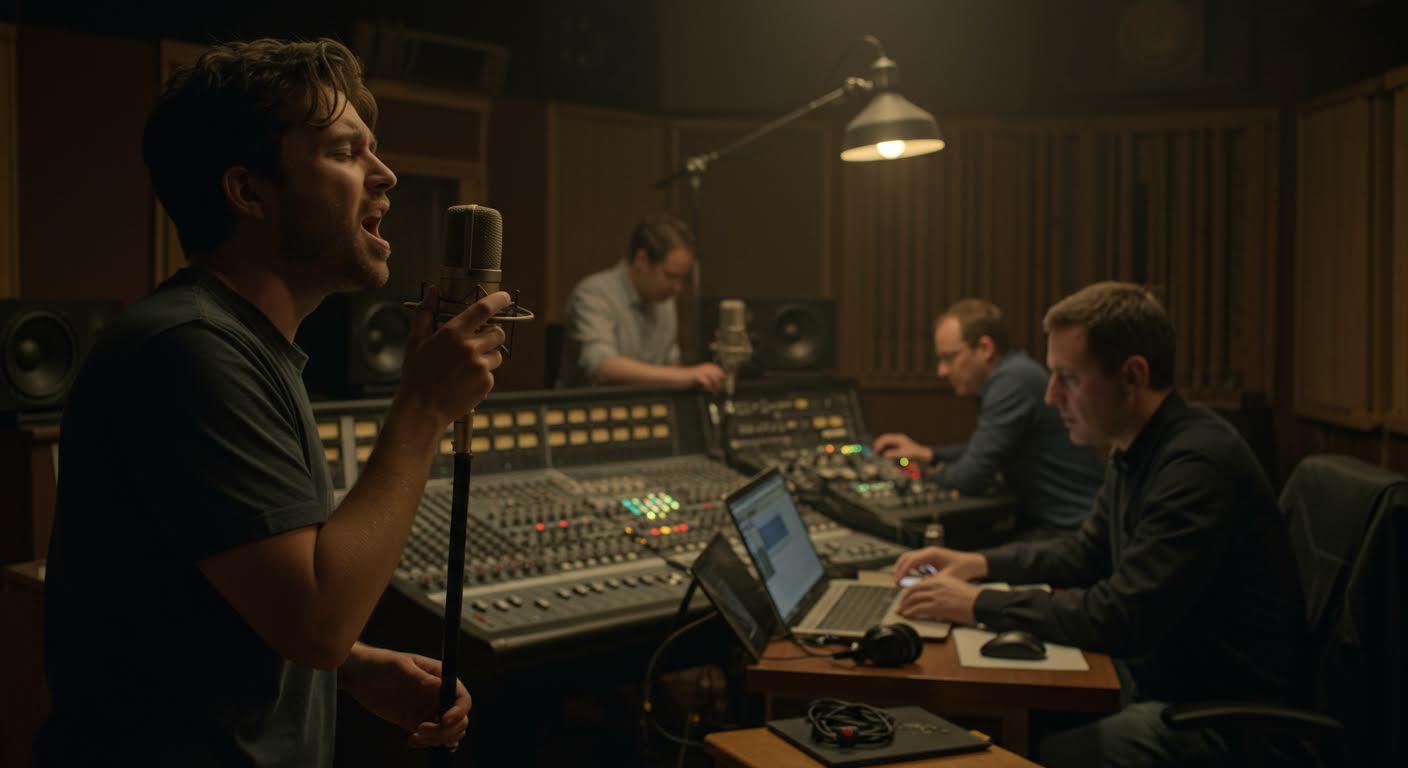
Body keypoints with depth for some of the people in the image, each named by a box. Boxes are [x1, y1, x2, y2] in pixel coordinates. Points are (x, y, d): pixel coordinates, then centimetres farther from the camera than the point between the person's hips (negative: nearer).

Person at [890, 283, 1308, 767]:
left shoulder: (1198, 463, -23)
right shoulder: (1139, 453, 6)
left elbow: (1119, 618, -26)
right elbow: (1089, 553, 22)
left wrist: (981, 606, -18)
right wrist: (979, 563, 9)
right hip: (1161, 682, 9)